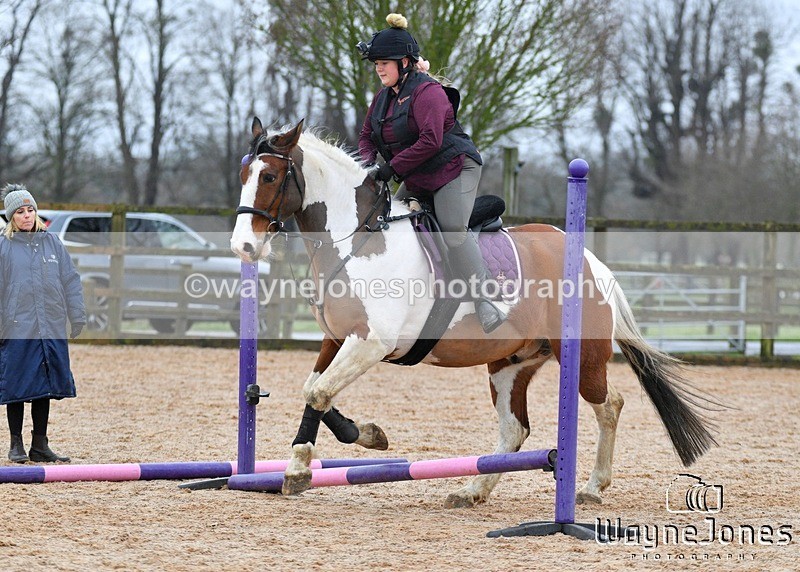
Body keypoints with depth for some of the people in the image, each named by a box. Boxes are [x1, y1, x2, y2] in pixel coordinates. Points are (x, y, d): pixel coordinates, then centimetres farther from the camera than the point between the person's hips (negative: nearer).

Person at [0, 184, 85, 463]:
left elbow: (70, 281, 12)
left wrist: (77, 317, 8)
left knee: (45, 386, 7)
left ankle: (40, 445, 15)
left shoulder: (52, 243, 9)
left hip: (51, 328, 4)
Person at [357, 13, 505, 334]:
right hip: (417, 182, 10)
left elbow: (430, 140, -28)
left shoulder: (426, 92, -18)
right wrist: (368, 163, -6)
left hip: (454, 168, -10)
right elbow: (367, 136, 17)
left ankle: (485, 302, -29)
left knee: (453, 229, -27)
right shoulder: (383, 97, 10)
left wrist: (392, 167, -27)